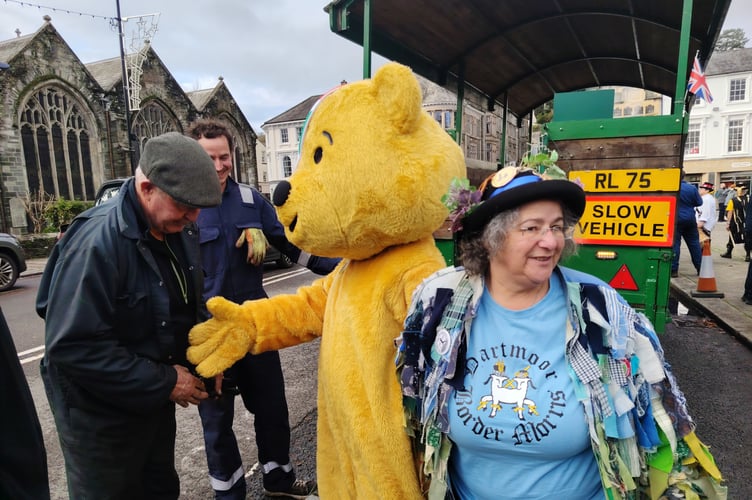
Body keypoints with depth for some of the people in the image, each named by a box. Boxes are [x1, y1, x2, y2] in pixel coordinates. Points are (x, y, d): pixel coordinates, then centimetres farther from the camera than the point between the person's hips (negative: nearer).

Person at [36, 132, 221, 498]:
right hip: (99, 415, -6)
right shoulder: (97, 242, -28)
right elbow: (74, 346, -29)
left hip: (155, 396, 7)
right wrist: (164, 382, -24)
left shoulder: (181, 230, -4)